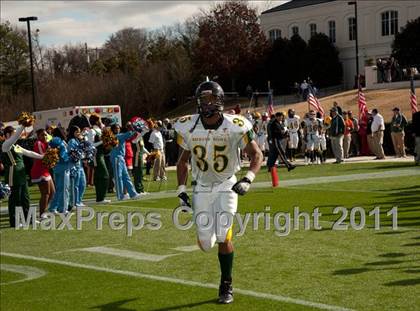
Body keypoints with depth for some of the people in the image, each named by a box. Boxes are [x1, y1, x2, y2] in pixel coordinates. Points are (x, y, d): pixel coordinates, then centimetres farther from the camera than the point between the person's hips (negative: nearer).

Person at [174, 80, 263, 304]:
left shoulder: (234, 127, -17)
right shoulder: (189, 128, -10)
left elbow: (256, 155, -8)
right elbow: (183, 160, 6)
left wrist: (247, 179, -24)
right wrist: (181, 191, 2)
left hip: (226, 186, -2)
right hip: (202, 187, 2)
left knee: (223, 239, -12)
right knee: (206, 244, -1)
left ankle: (226, 286, 9)